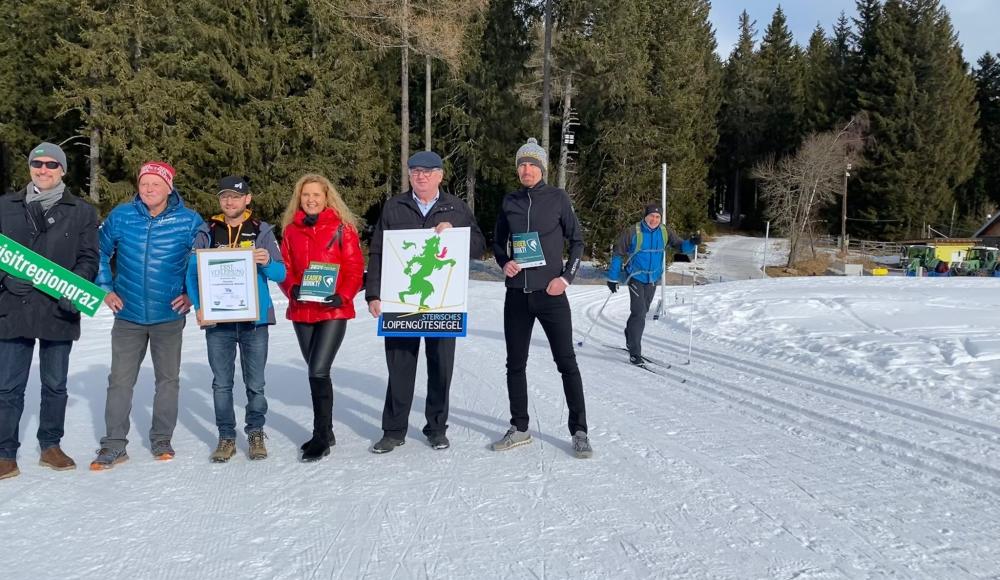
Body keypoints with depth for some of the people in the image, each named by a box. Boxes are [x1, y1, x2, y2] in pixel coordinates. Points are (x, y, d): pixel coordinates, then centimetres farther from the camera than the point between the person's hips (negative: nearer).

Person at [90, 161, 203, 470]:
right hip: (128, 316, 1)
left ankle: (162, 440, 25)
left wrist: (192, 294, -3)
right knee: (120, 381, 3)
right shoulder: (120, 216, -2)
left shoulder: (189, 221, -7)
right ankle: (114, 445, 13)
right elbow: (99, 253, 11)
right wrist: (105, 289, 4)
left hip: (169, 316, -1)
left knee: (168, 379, 11)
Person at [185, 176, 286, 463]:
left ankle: (256, 433, 21)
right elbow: (192, 272, 3)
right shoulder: (207, 232, 7)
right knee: (221, 383, 7)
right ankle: (226, 437, 18)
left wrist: (267, 263, -23)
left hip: (255, 319, -1)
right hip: (217, 320, 1)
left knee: (255, 383, 5)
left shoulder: (262, 231, 4)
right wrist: (198, 306, -11)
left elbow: (280, 274, -1)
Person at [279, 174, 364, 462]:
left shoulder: (342, 227, -3)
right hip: (301, 312, 5)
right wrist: (292, 289, -10)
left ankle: (321, 437, 1)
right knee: (316, 373, 14)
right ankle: (326, 432, 27)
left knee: (318, 372, -13)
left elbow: (355, 268, -5)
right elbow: (285, 268, 9)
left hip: (333, 311, -5)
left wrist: (342, 296, -19)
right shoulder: (291, 230, 9)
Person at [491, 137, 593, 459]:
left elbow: (577, 240, 2)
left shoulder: (558, 198, -1)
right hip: (517, 294, 4)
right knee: (515, 363, 10)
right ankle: (519, 428, 23)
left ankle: (579, 431, 7)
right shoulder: (509, 202, 7)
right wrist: (504, 262, -3)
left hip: (550, 293, -3)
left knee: (567, 362, -1)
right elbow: (498, 242, 17)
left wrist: (566, 278, -8)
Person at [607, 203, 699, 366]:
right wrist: (613, 278, -7)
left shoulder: (665, 232, -3)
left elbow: (680, 246, 2)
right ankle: (634, 353, -7)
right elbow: (618, 253, -8)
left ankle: (630, 339, 41)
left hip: (653, 279, 5)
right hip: (636, 278, -5)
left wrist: (692, 243, -21)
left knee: (642, 312, 19)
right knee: (639, 313, -14)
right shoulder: (633, 232, -15)